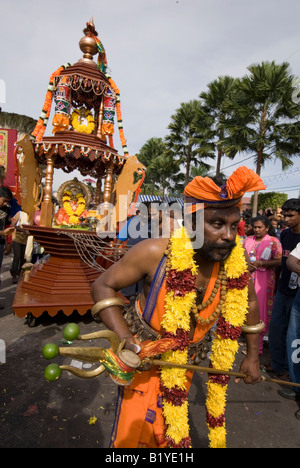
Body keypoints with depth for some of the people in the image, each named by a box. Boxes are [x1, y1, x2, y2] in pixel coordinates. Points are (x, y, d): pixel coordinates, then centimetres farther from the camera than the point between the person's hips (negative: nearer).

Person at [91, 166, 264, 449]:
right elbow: (103, 286, -18)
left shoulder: (236, 259, -18)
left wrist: (252, 356, 8)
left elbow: (249, 302, 2)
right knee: (135, 433, 8)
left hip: (187, 360, 4)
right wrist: (126, 340, -28)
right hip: (145, 355, -3)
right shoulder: (155, 253, -30)